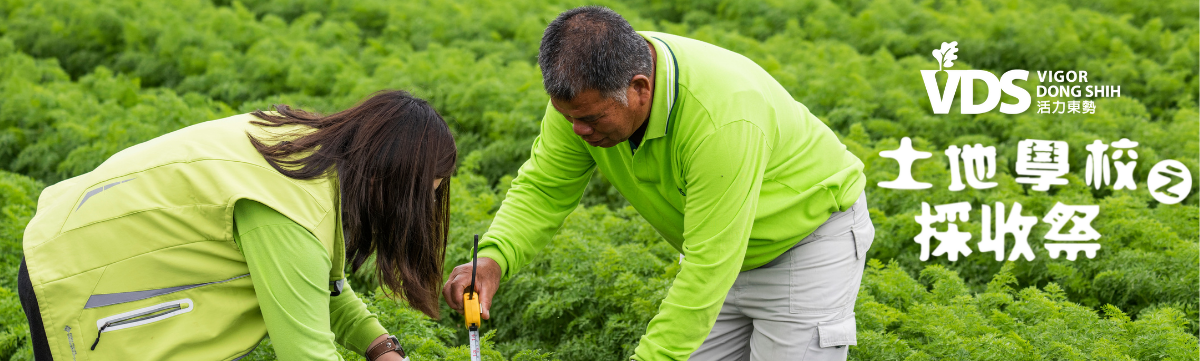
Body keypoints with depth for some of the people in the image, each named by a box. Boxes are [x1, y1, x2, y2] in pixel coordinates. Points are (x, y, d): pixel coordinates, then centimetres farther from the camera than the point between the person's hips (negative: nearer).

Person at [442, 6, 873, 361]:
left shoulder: (723, 119, -40)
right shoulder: (586, 91, -19)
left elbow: (707, 270, -37)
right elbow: (543, 187, -9)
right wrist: (493, 259, -27)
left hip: (810, 234, -7)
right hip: (716, 246, 7)